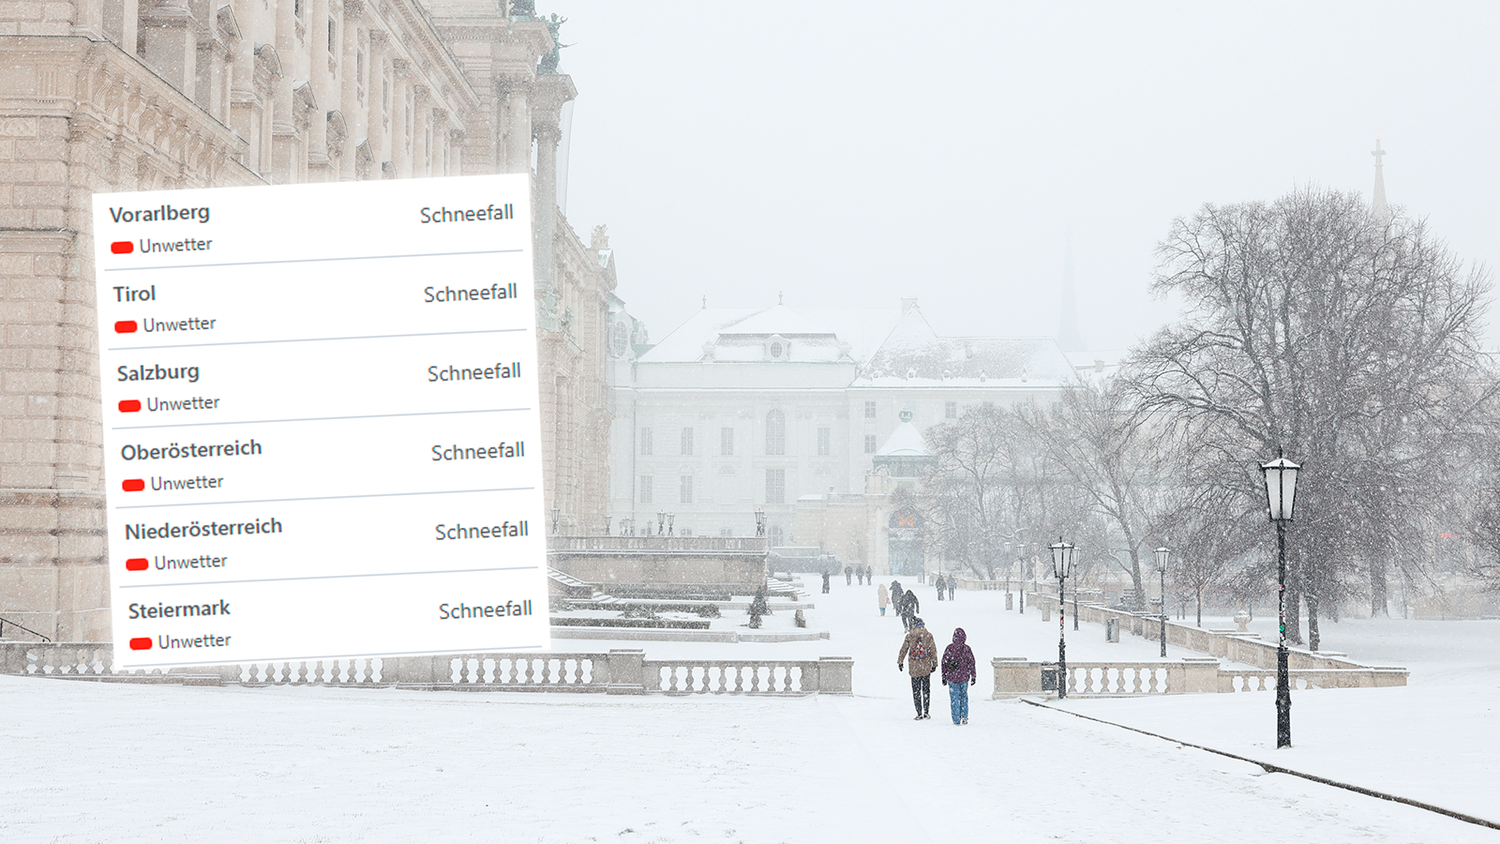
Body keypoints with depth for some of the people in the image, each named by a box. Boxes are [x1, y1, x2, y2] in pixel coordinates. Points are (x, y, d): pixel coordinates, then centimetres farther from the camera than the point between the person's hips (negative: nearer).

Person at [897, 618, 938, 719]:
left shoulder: (909, 636, -4)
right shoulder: (928, 636, -2)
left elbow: (903, 649, 1)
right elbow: (933, 651, 1)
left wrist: (900, 662, 12)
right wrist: (934, 664, 10)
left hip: (914, 667, -1)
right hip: (926, 667, 1)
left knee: (916, 690, 5)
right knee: (926, 689, 12)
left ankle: (919, 713, 2)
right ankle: (926, 712, 11)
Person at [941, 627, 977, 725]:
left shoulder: (949, 648, -8)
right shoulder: (967, 649, -6)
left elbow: (944, 663, -2)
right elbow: (971, 663, 0)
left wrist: (944, 677, 7)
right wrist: (973, 676, 11)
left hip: (952, 678, -1)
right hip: (964, 678, 1)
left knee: (954, 698, 7)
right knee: (964, 696, 19)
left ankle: (956, 720, 7)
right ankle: (964, 716, 9)